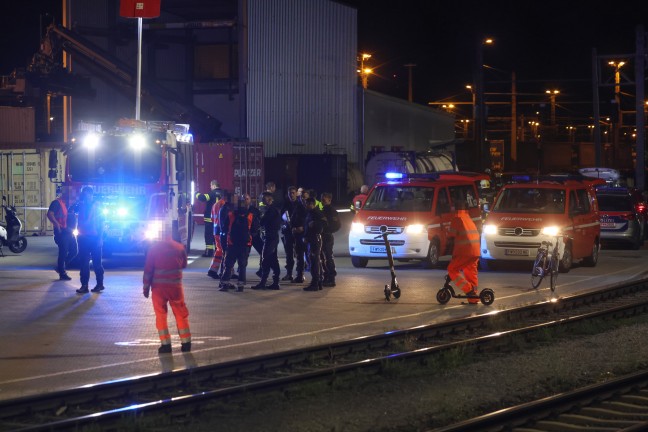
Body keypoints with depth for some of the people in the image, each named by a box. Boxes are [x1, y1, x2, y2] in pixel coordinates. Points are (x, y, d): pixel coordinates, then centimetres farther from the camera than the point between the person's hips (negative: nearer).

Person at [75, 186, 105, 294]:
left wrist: (100, 238, -8)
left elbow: (101, 223, -1)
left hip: (94, 237, -4)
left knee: (96, 262, 1)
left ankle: (100, 284, 9)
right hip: (83, 237, 4)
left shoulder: (97, 206, -1)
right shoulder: (81, 205, 11)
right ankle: (84, 285, 5)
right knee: (83, 262, 3)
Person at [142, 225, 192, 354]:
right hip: (175, 285, 2)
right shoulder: (180, 247, -1)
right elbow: (184, 265, 14)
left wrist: (146, 287, 0)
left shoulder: (154, 247, -7)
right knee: (181, 314, 11)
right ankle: (186, 343, 10)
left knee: (161, 315, 5)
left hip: (158, 286, -2)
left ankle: (165, 344, 1)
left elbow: (148, 269, -6)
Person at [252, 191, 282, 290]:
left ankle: (262, 283, -9)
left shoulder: (271, 210, -14)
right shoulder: (274, 209, 16)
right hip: (273, 237, 10)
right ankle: (275, 283, 10)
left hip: (270, 237, -10)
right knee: (273, 260, 10)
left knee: (265, 260, -9)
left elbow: (262, 223, -15)